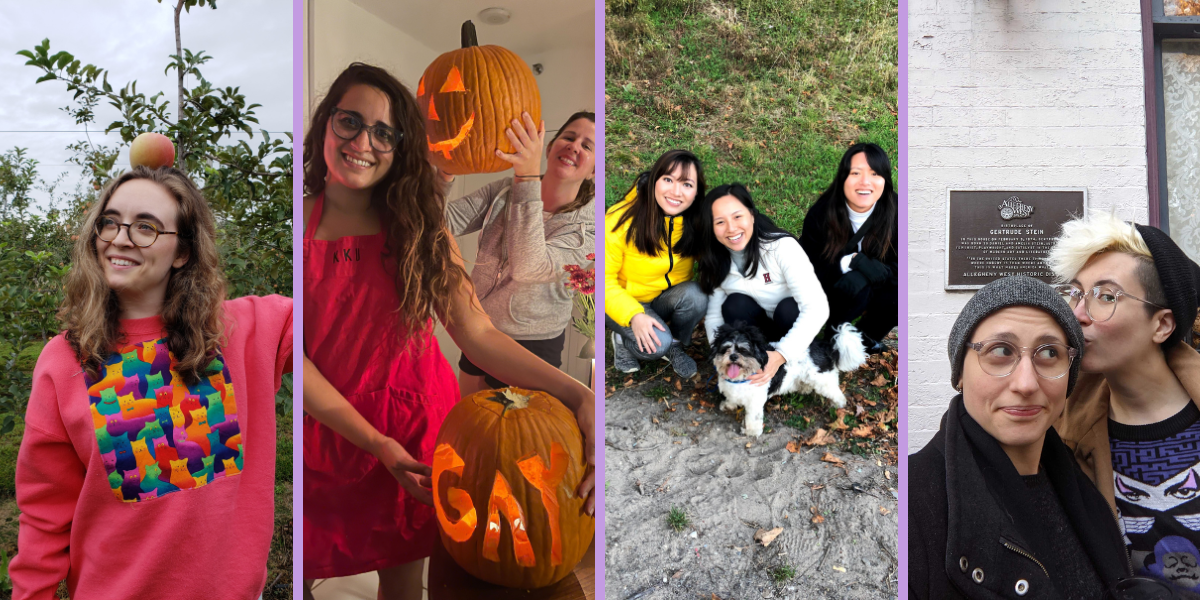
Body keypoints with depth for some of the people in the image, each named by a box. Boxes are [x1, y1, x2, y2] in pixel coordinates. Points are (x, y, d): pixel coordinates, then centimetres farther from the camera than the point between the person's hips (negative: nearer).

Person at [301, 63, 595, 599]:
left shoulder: (419, 227, 0)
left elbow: (477, 333, -11)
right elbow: (292, 354, -12)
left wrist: (575, 394, -25)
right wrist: (374, 442, -21)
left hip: (416, 422, 2)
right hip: (326, 428, -1)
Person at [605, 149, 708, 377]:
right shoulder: (621, 221, -24)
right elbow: (605, 279, -18)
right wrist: (634, 316, -31)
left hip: (668, 298, 4)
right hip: (624, 303, -4)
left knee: (695, 295, -27)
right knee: (658, 342, -29)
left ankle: (675, 346, 0)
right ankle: (623, 341, 4)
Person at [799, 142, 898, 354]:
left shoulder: (895, 211, -18)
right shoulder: (820, 214, -21)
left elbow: (897, 265, -12)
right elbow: (809, 267, -17)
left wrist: (878, 269, -34)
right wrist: (853, 261, -30)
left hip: (876, 286, 3)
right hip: (829, 292, -3)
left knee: (898, 294, -28)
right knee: (856, 283, -34)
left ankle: (869, 335, 4)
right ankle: (836, 331, -3)